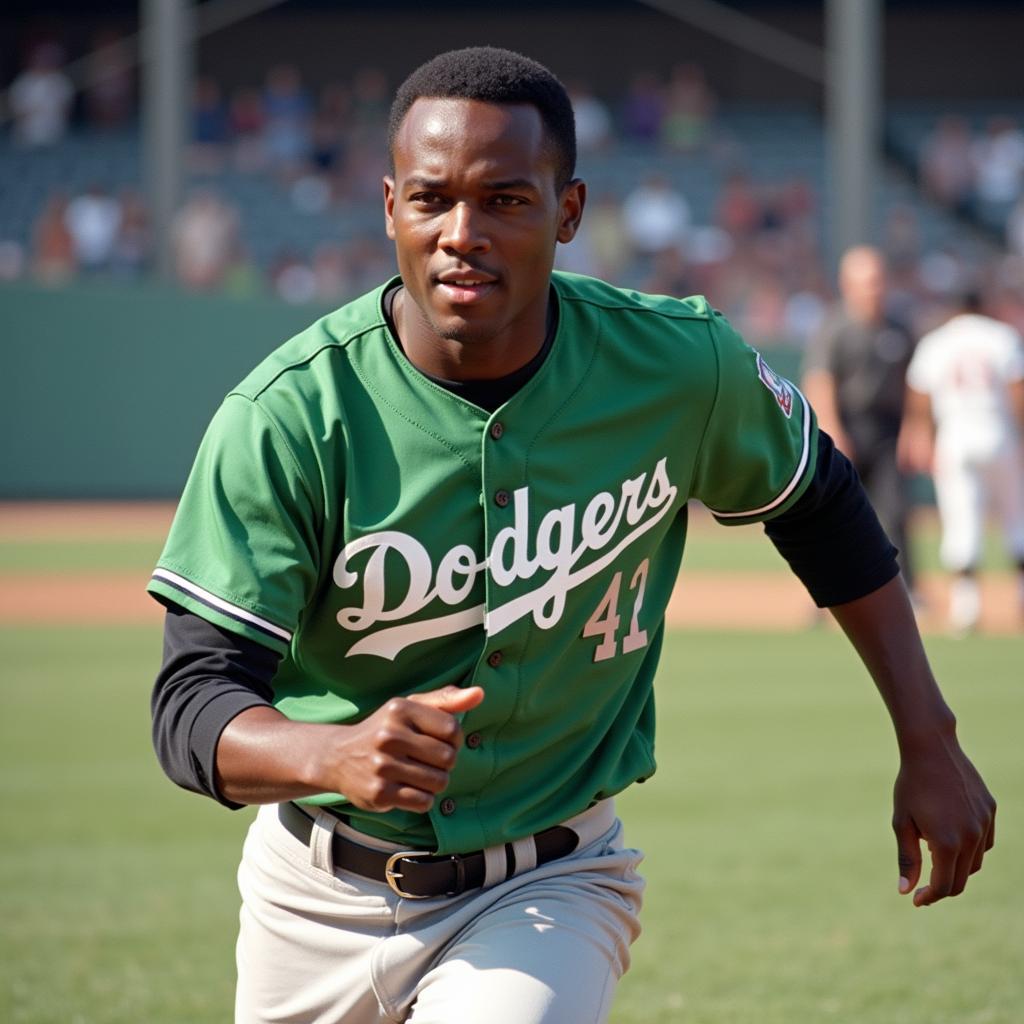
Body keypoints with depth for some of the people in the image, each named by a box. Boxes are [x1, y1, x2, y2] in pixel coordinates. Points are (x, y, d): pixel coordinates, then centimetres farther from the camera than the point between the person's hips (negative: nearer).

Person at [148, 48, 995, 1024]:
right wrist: (334, 756, -44)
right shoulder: (287, 416, -19)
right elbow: (192, 703, -23)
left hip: (548, 892, -1)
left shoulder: (682, 367, -12)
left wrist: (927, 741, 6)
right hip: (318, 896, 1)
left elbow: (816, 498, 9)